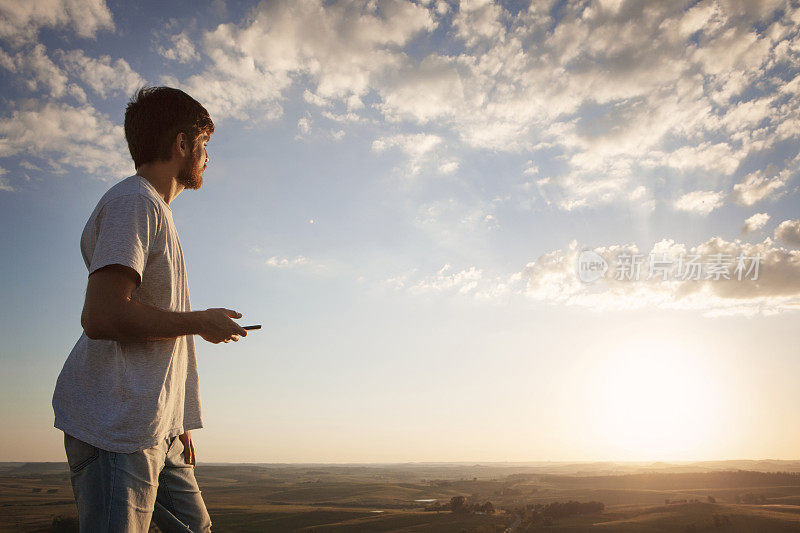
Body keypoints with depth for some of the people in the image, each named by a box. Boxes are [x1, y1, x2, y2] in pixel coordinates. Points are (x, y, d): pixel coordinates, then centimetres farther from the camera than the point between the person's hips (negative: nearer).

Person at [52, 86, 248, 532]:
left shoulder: (156, 210, 22)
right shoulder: (134, 201, -9)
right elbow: (102, 316, -23)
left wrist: (178, 423, 19)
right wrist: (201, 321, -10)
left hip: (159, 432, 10)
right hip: (114, 428, -10)